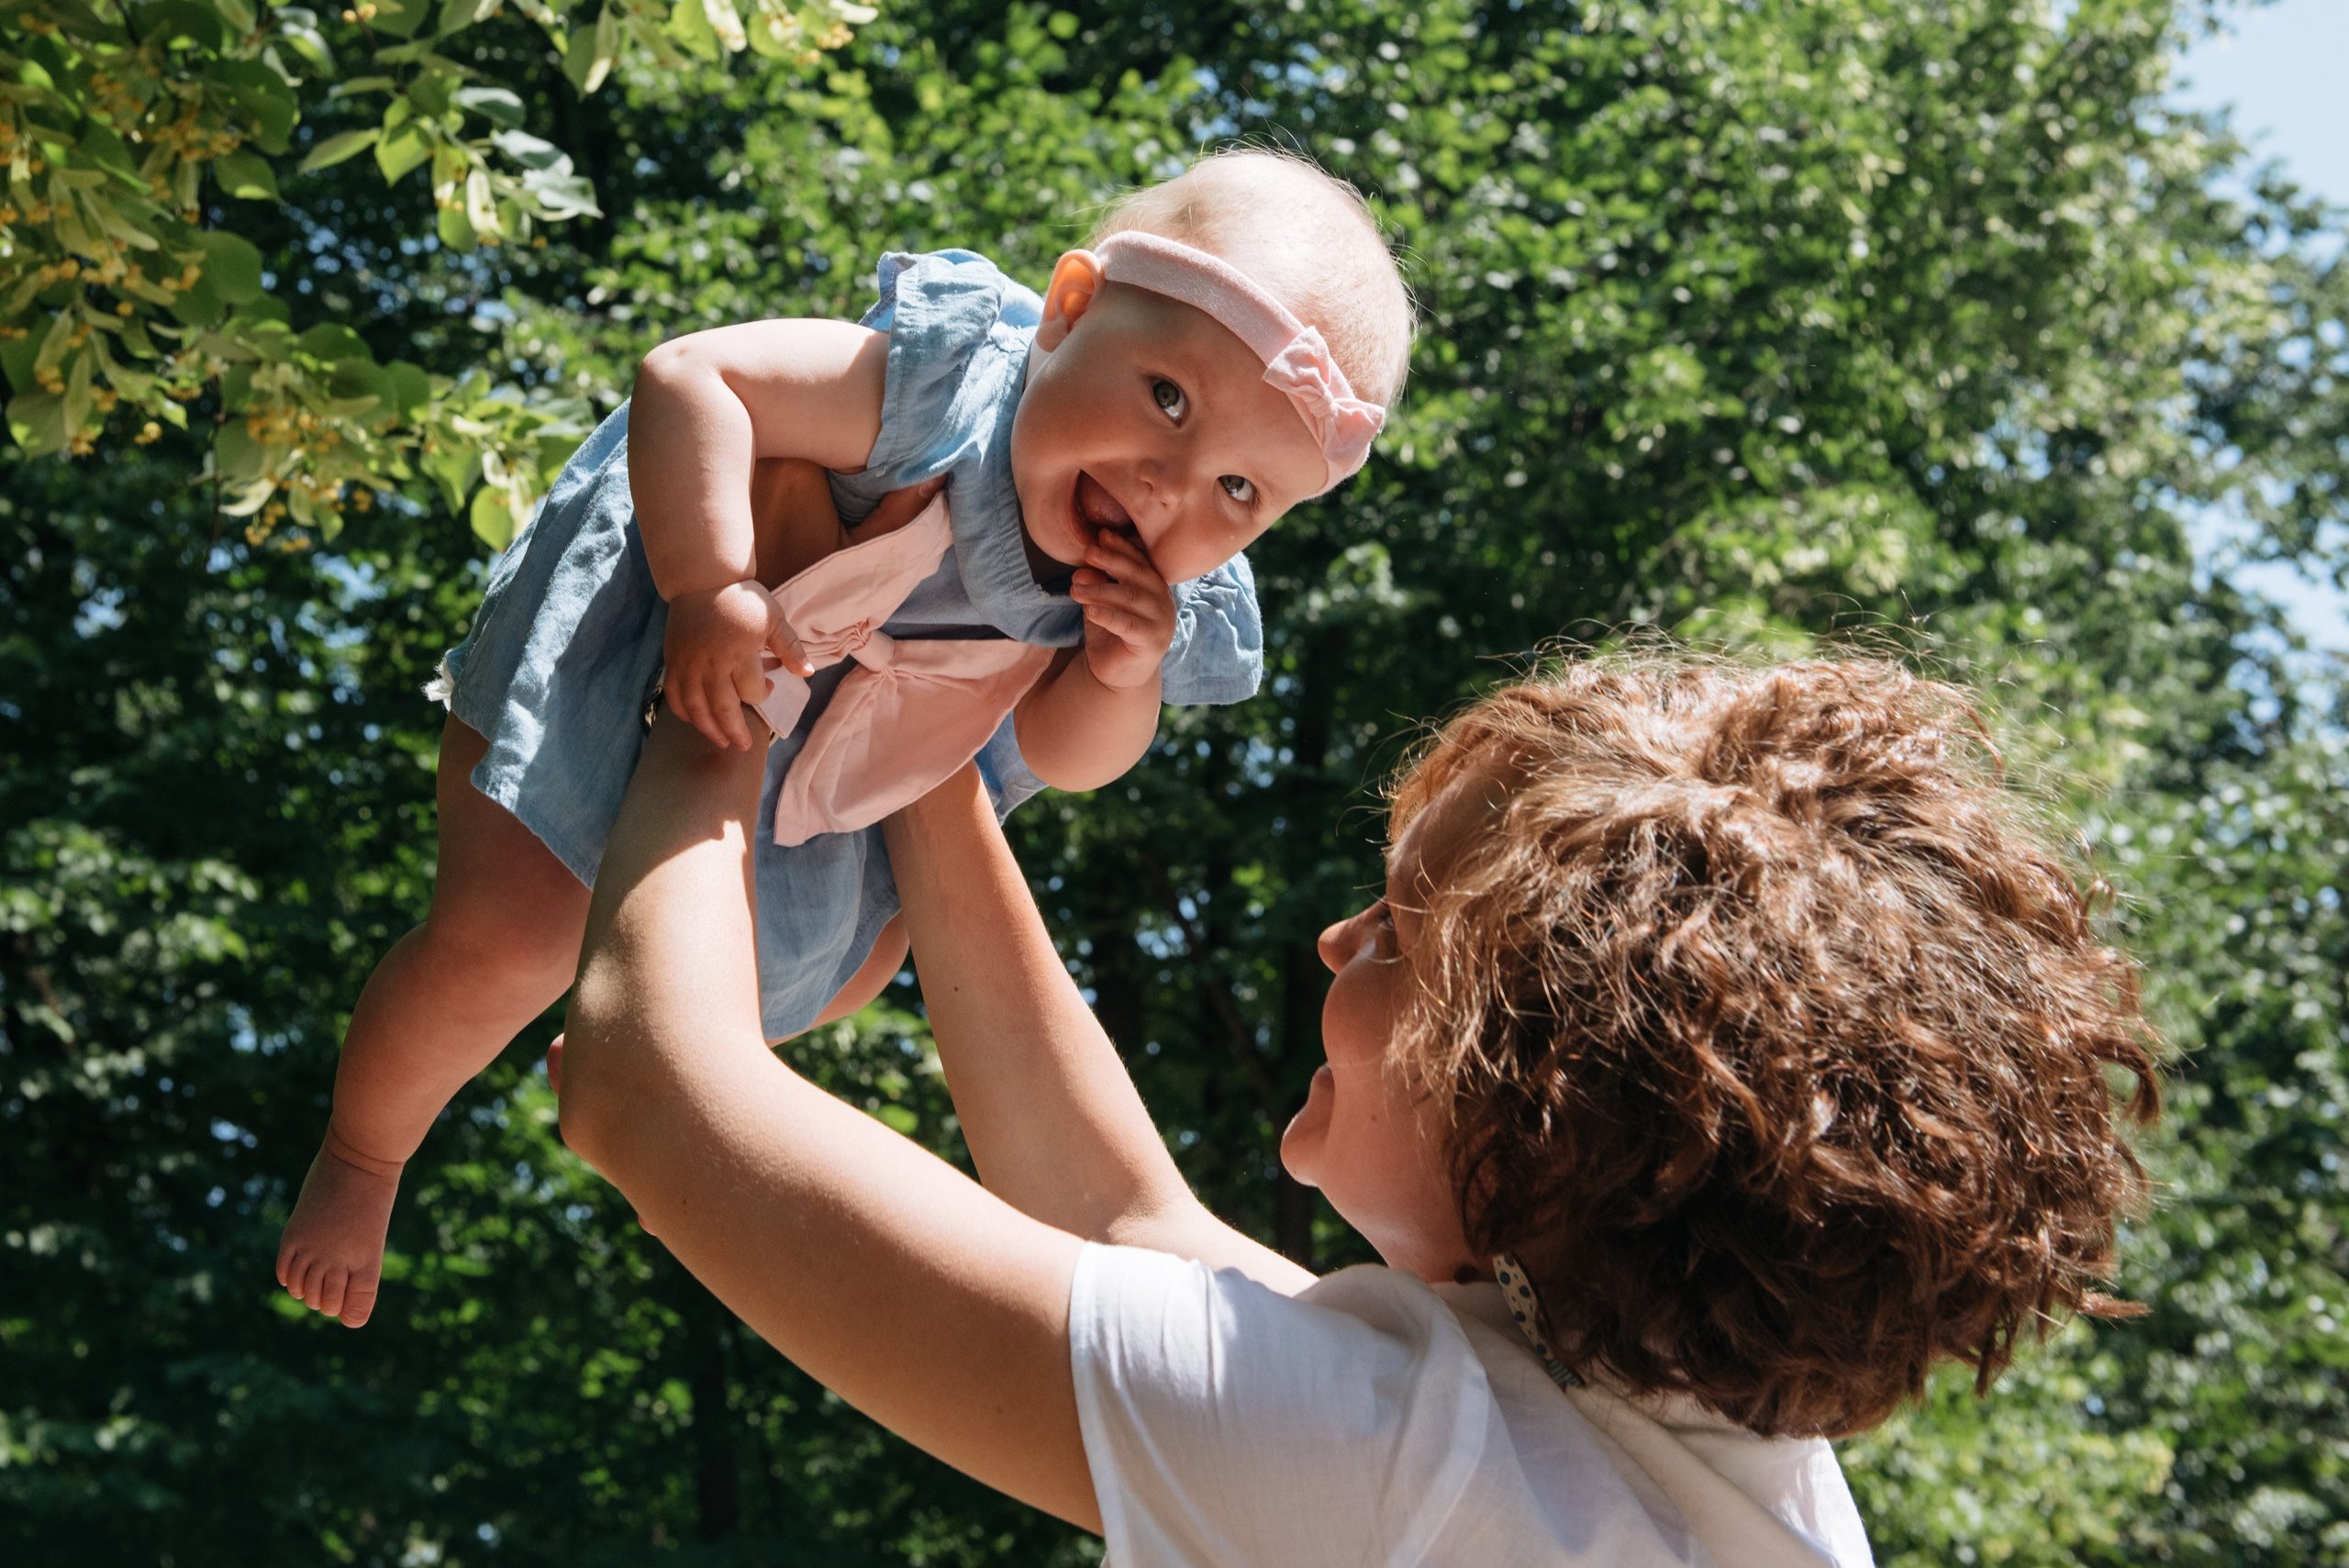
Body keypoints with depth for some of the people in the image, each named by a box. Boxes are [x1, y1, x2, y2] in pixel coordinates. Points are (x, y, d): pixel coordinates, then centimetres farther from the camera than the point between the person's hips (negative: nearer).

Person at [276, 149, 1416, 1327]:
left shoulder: (1161, 596, -21)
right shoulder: (951, 373, -40)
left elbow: (1063, 753, -12)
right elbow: (687, 379, -41)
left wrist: (1120, 673, -34)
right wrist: (710, 589, -53)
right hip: (626, 646, -6)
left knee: (851, 964, 24)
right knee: (504, 944, -12)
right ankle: (360, 1160, 21)